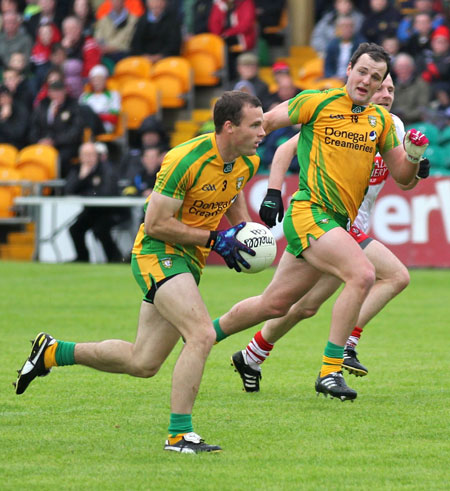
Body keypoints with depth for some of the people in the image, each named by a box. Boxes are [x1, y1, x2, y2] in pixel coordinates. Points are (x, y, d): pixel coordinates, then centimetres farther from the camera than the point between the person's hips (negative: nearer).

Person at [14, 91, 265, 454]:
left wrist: (243, 229, 3)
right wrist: (214, 239, -22)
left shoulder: (247, 162, 0)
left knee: (142, 363, 11)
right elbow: (156, 224, -21)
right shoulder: (186, 160, -24)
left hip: (189, 260, 8)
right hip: (158, 252, -8)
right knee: (202, 335, -27)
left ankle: (52, 352, 29)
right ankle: (179, 434, -20)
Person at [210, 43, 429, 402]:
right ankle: (330, 371, -20)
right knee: (362, 274, -26)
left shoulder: (381, 120, 12)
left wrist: (414, 156, -8)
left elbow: (402, 177, 14)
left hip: (337, 223, 7)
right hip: (309, 211, -7)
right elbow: (264, 123, 4)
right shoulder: (317, 102, -4)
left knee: (275, 304, 13)